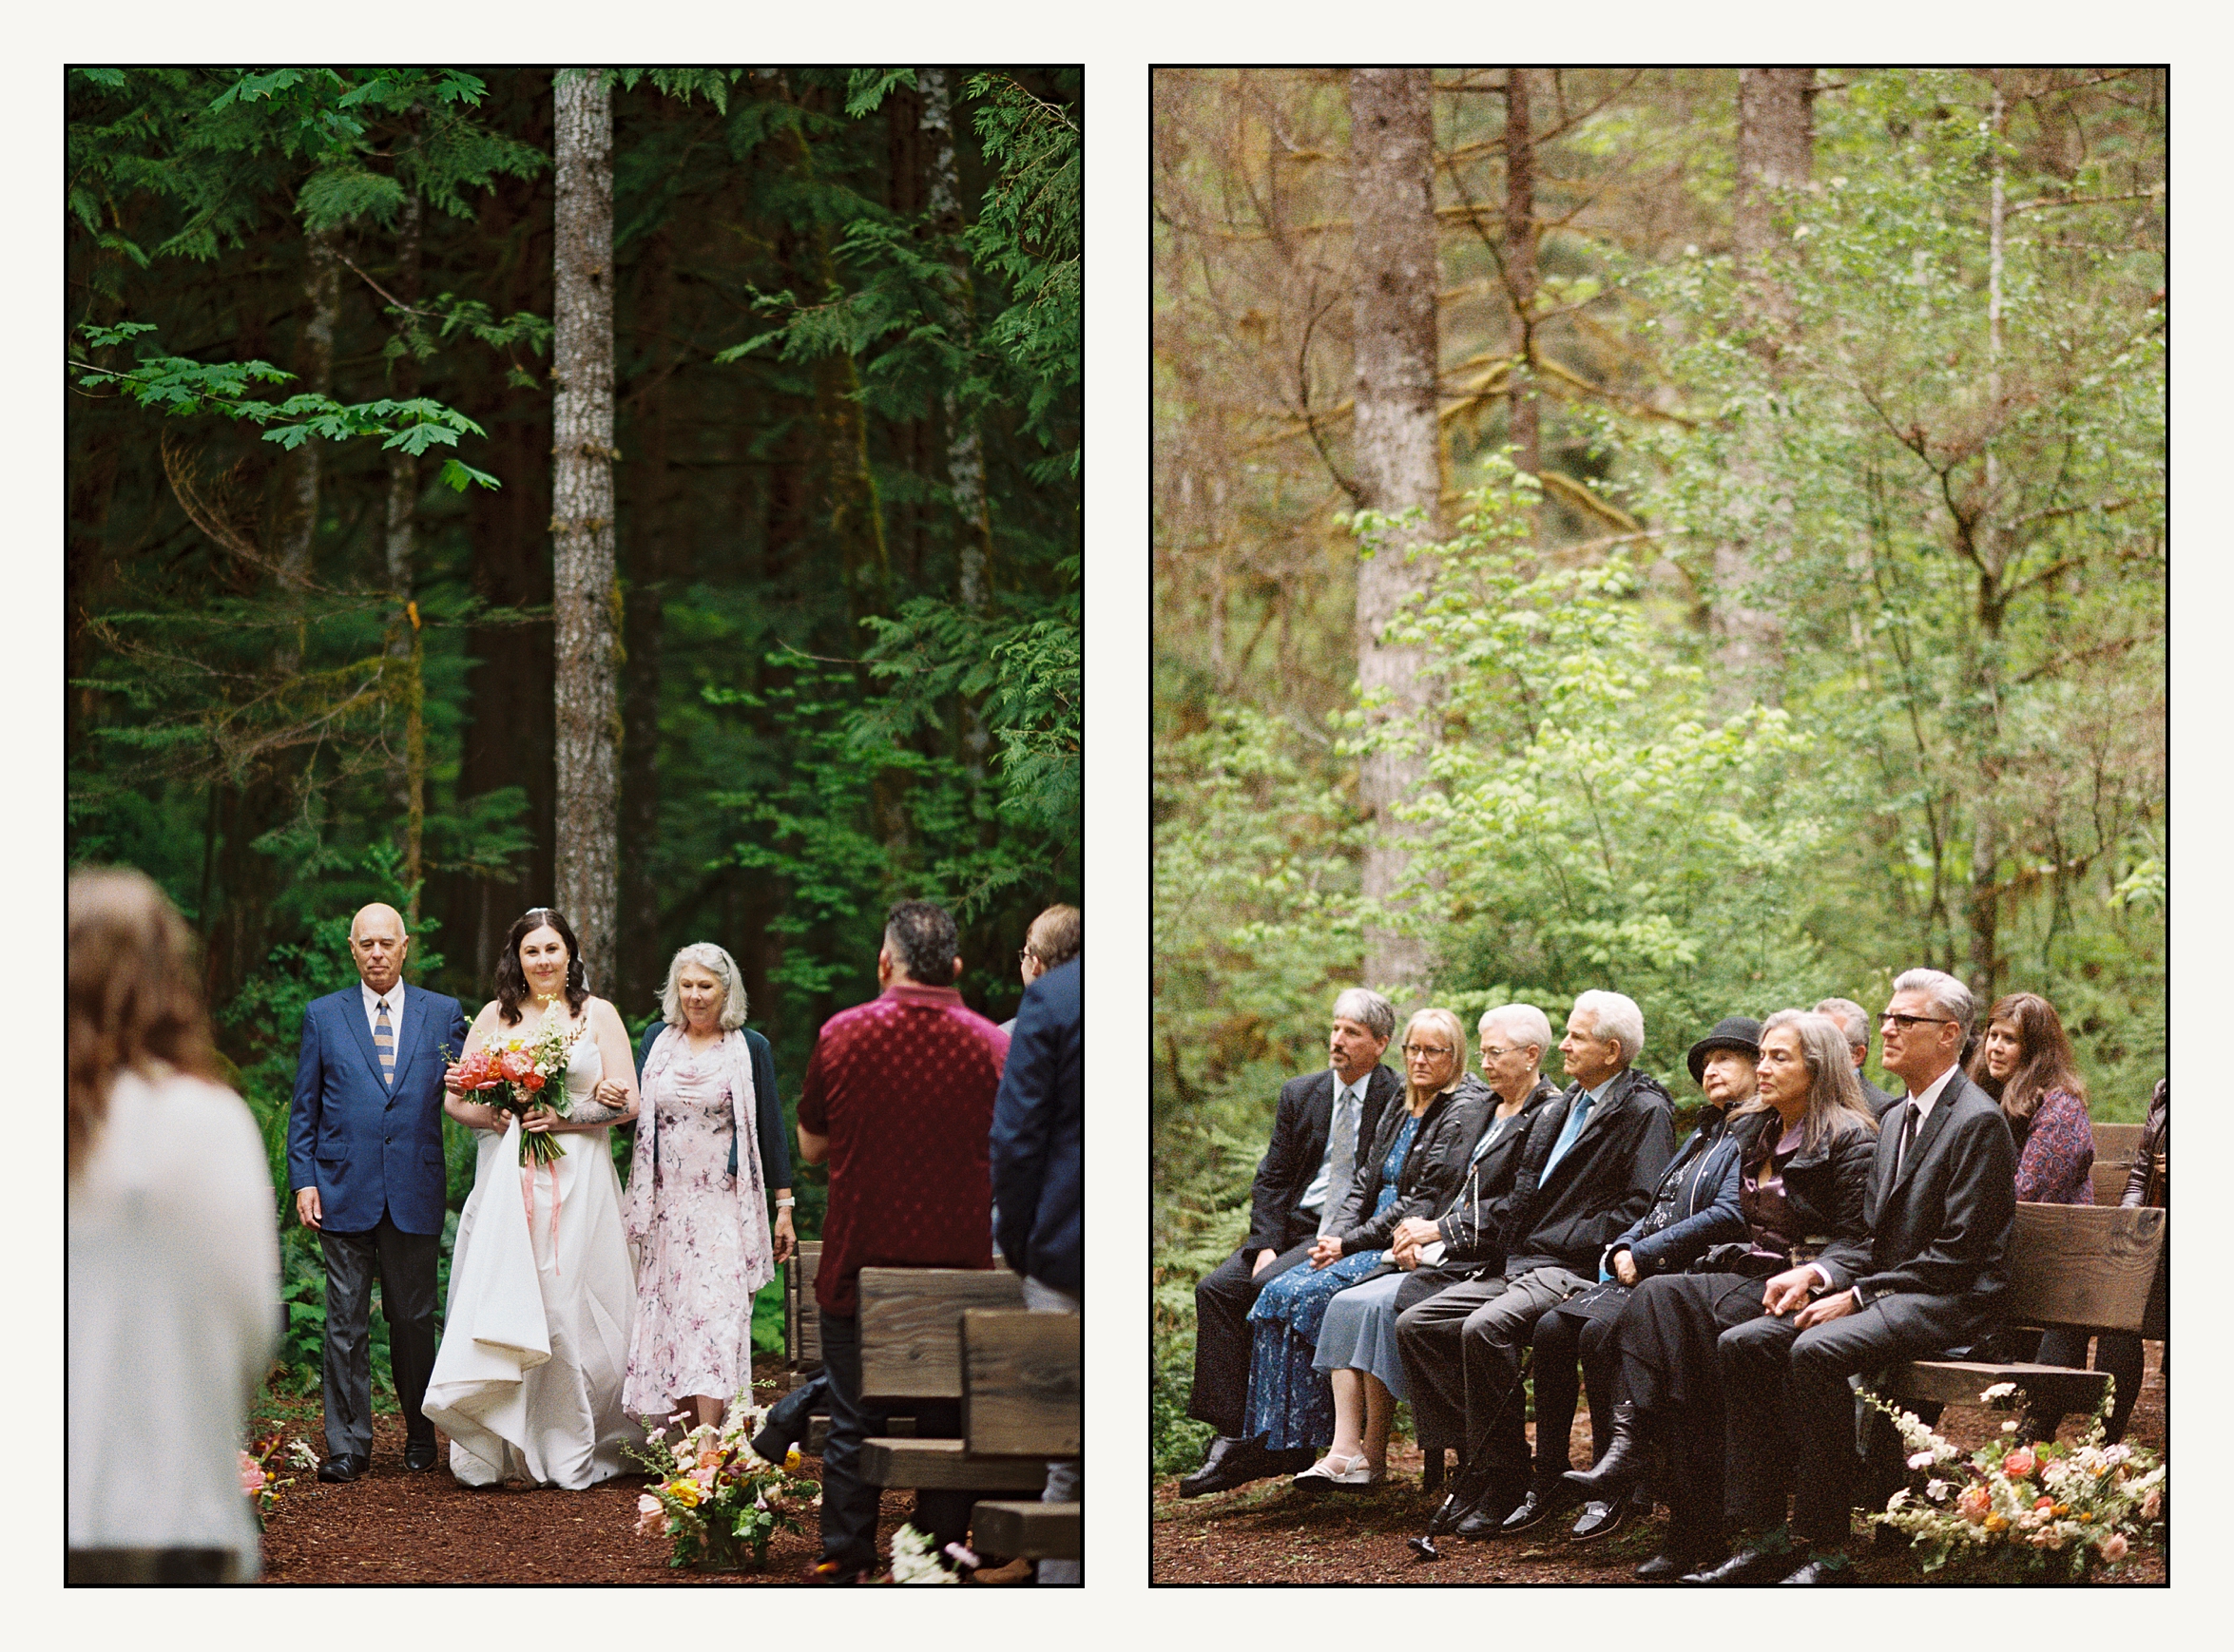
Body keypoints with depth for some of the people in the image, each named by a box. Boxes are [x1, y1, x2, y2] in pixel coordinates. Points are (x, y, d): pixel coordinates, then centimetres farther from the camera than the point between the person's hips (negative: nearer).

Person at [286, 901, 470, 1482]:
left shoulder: (444, 1014, 8)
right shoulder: (323, 1016, 8)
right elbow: (304, 1108, 8)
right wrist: (303, 1181, 0)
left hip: (416, 1192, 0)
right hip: (344, 1192, 0)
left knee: (414, 1320, 7)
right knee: (346, 1323, -1)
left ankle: (420, 1434, 22)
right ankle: (348, 1446, 2)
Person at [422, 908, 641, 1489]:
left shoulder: (598, 1014, 7)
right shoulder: (494, 1017, 12)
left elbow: (627, 1102, 1)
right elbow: (456, 1099, 11)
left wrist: (563, 1119, -13)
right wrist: (496, 1118, -9)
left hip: (576, 1180, -1)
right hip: (506, 1176, 1)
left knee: (567, 1308, -4)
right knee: (499, 1304, -7)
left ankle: (570, 1453, 4)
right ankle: (492, 1451, -6)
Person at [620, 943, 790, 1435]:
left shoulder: (750, 1049, 2)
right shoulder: (657, 1041, 10)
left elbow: (770, 1127, 2)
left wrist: (784, 1207, 0)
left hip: (724, 1204, -3)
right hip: (666, 1204, 3)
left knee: (716, 1316, -12)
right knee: (667, 1317, 0)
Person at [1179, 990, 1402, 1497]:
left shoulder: (1400, 1101, -3)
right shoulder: (1300, 1094, 14)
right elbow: (1271, 1179, 11)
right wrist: (1267, 1244, -5)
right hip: (1293, 1227, 6)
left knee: (1270, 1287, -30)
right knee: (1216, 1289, -19)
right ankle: (1230, 1435, -23)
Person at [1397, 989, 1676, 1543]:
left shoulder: (1646, 1112, -5)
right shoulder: (1560, 1110, 22)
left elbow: (1643, 1208, -15)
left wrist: (1565, 1240, -15)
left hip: (1578, 1271, -9)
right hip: (1521, 1265, 9)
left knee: (1485, 1327, -33)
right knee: (1415, 1324, -6)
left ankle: (1501, 1482, -21)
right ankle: (1475, 1455, -5)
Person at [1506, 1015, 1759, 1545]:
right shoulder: (1702, 1134, 28)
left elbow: (1728, 1216, -14)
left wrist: (1645, 1254, -13)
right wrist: (1625, 1248, 3)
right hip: (1645, 1270, 9)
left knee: (1598, 1333, -30)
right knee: (1553, 1327, -14)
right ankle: (1549, 1484, -11)